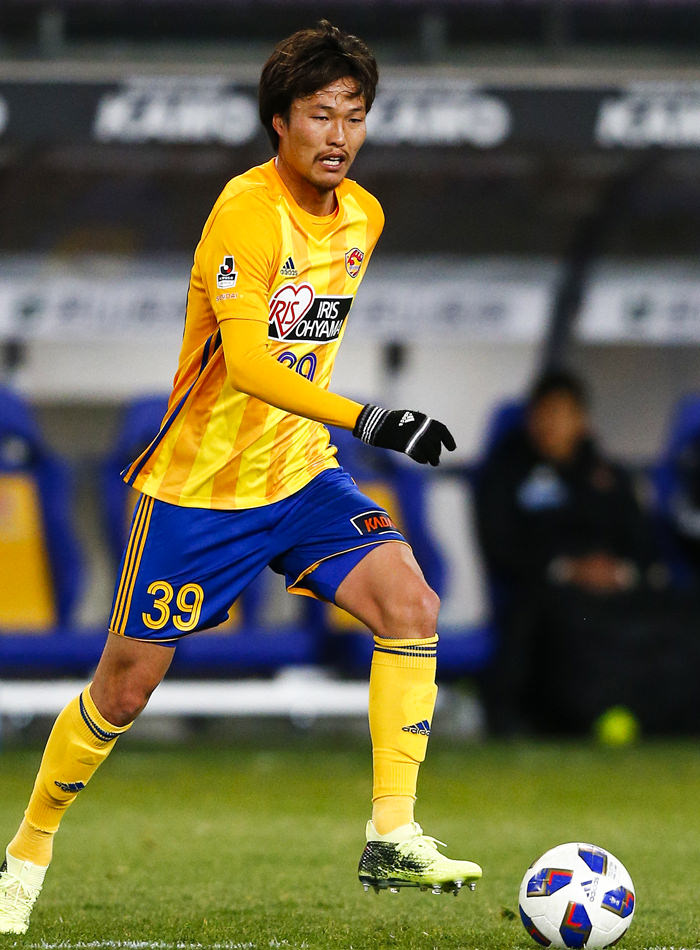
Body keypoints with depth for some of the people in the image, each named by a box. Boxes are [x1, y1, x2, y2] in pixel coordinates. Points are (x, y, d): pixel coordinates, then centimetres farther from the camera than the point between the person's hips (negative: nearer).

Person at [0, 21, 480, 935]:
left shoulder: (363, 216, 3)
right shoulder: (247, 210, -21)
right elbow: (247, 361, -33)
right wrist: (365, 418, -41)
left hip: (298, 472, 6)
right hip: (199, 483, -6)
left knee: (410, 603, -17)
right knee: (125, 689, 2)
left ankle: (392, 840, -16)